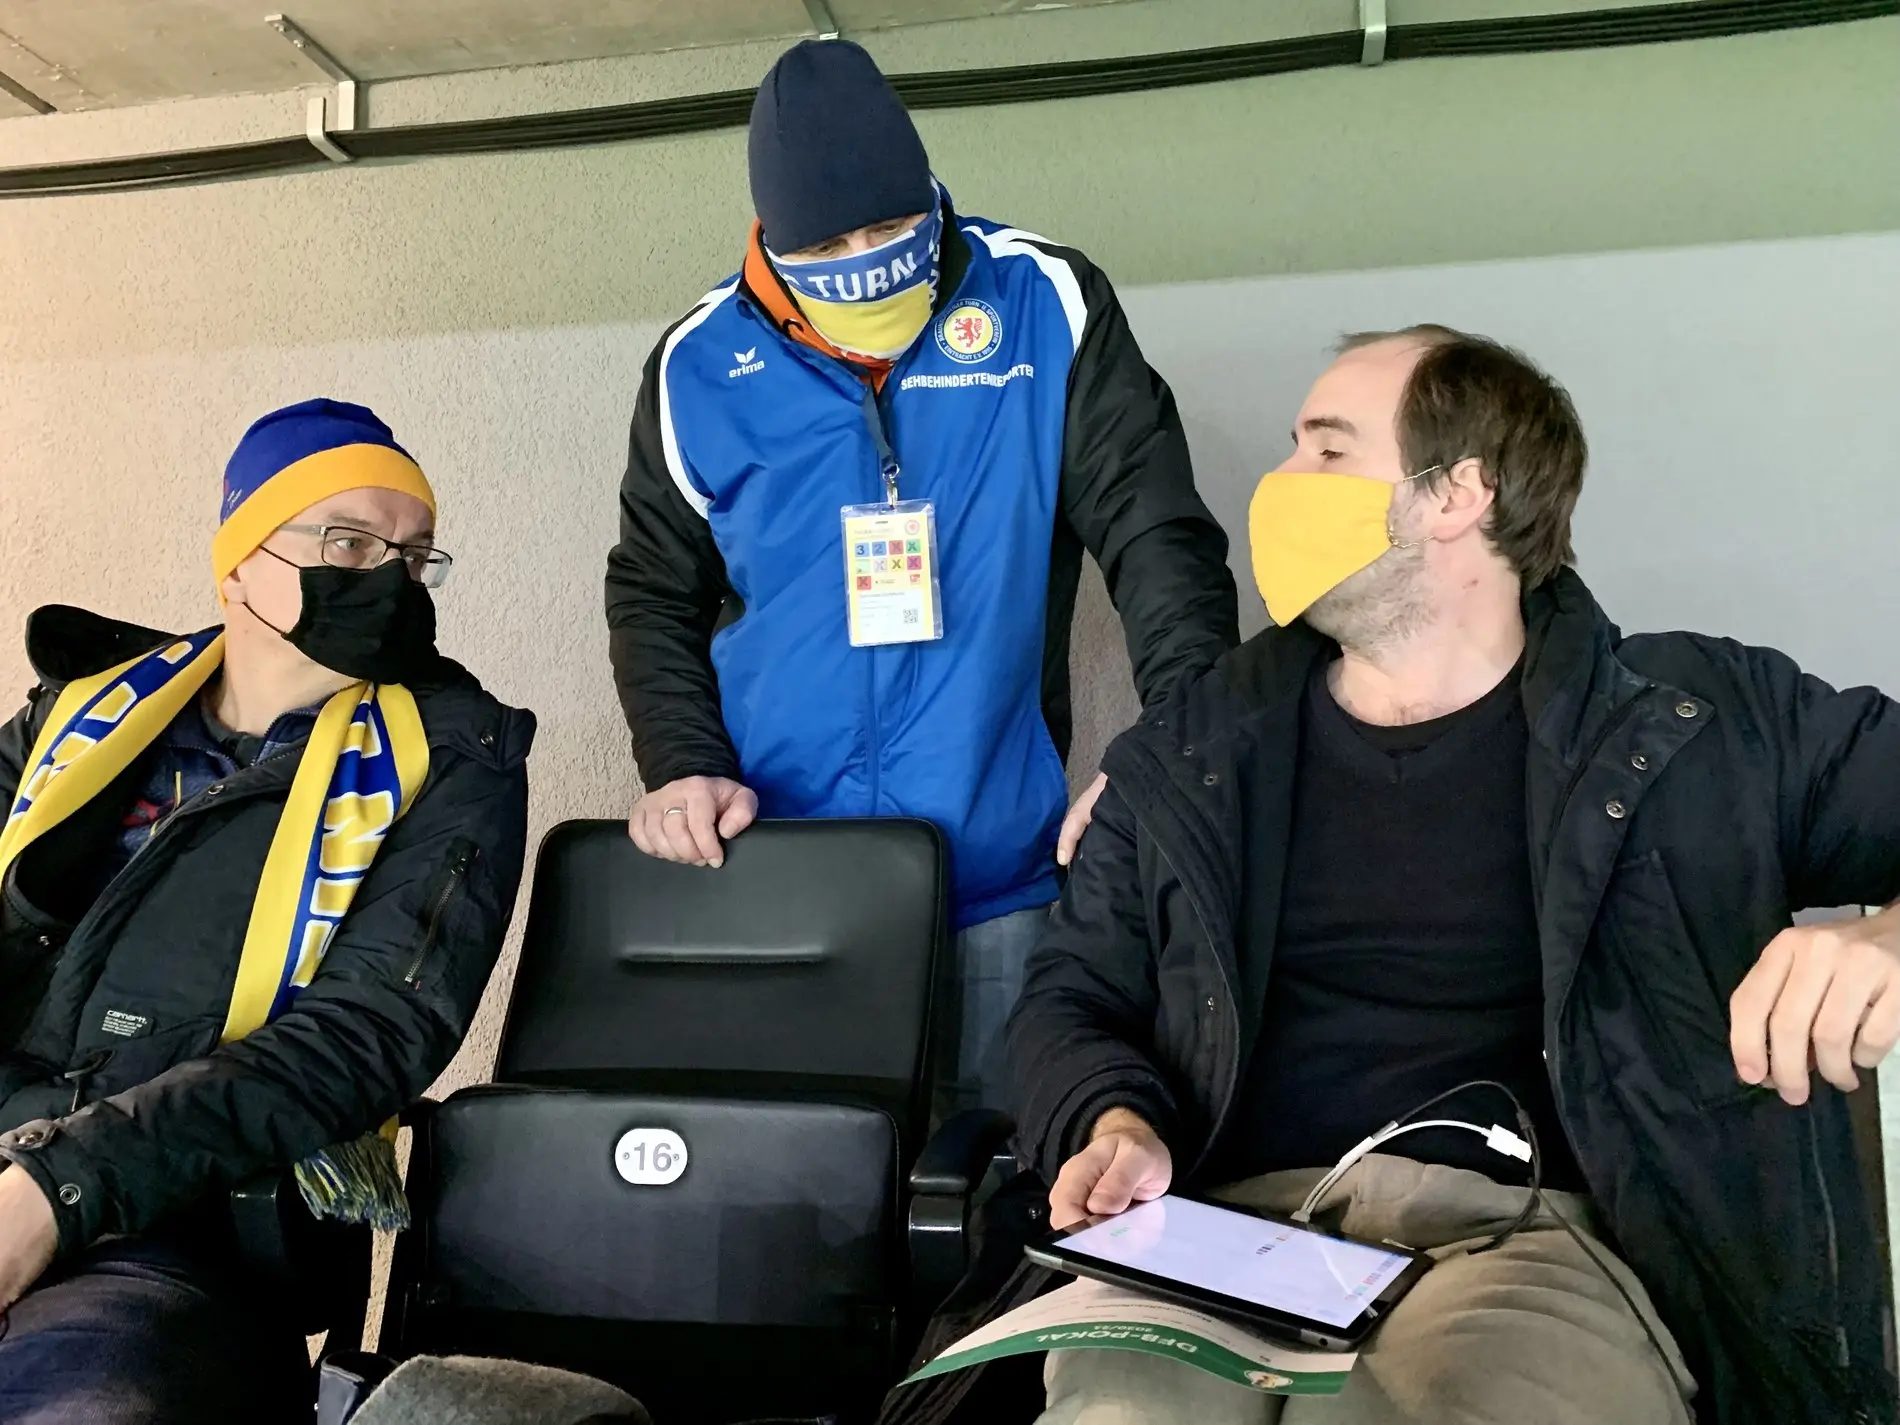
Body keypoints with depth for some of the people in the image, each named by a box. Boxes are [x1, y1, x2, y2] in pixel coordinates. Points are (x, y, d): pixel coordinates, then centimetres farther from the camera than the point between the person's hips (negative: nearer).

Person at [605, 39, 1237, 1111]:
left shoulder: (1046, 307, -1)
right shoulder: (702, 366, 3)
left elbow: (1158, 532, -4)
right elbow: (654, 598, 10)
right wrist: (684, 768, -6)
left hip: (1000, 893, -1)